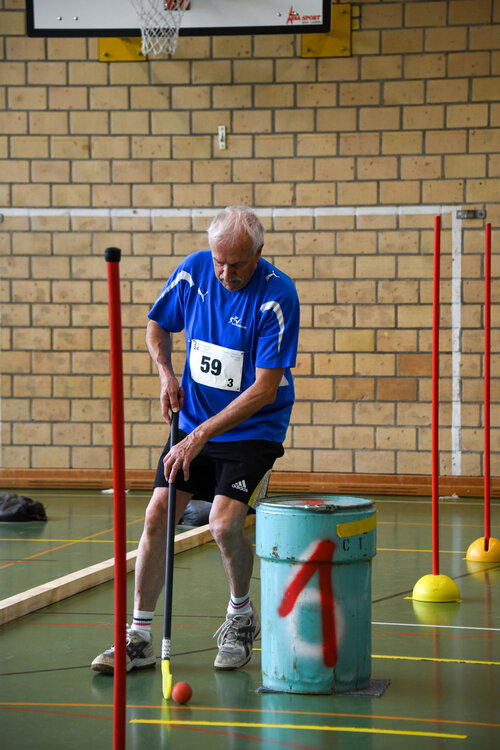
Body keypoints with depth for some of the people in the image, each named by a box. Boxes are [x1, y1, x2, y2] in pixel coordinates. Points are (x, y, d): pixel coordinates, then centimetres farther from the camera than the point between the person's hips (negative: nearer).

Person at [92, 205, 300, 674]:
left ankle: (241, 614, 10)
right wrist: (165, 372, -4)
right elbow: (157, 325, 15)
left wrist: (203, 434, -24)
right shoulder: (193, 271, -5)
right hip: (194, 420, 5)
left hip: (253, 429, -5)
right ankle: (139, 636, 4)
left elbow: (265, 390, -22)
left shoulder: (277, 296, -20)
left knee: (225, 521, -20)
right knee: (158, 514, -6)